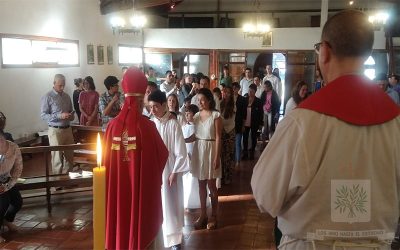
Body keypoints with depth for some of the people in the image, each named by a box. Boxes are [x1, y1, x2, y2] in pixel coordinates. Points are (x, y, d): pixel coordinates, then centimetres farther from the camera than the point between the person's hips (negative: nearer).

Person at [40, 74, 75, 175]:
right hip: (55, 130, -6)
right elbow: (43, 115, -11)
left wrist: (71, 116, 0)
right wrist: (59, 116, -21)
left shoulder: (67, 96, 12)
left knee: (69, 156, 10)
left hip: (68, 129, 6)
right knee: (57, 158, 0)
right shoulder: (48, 97, -7)